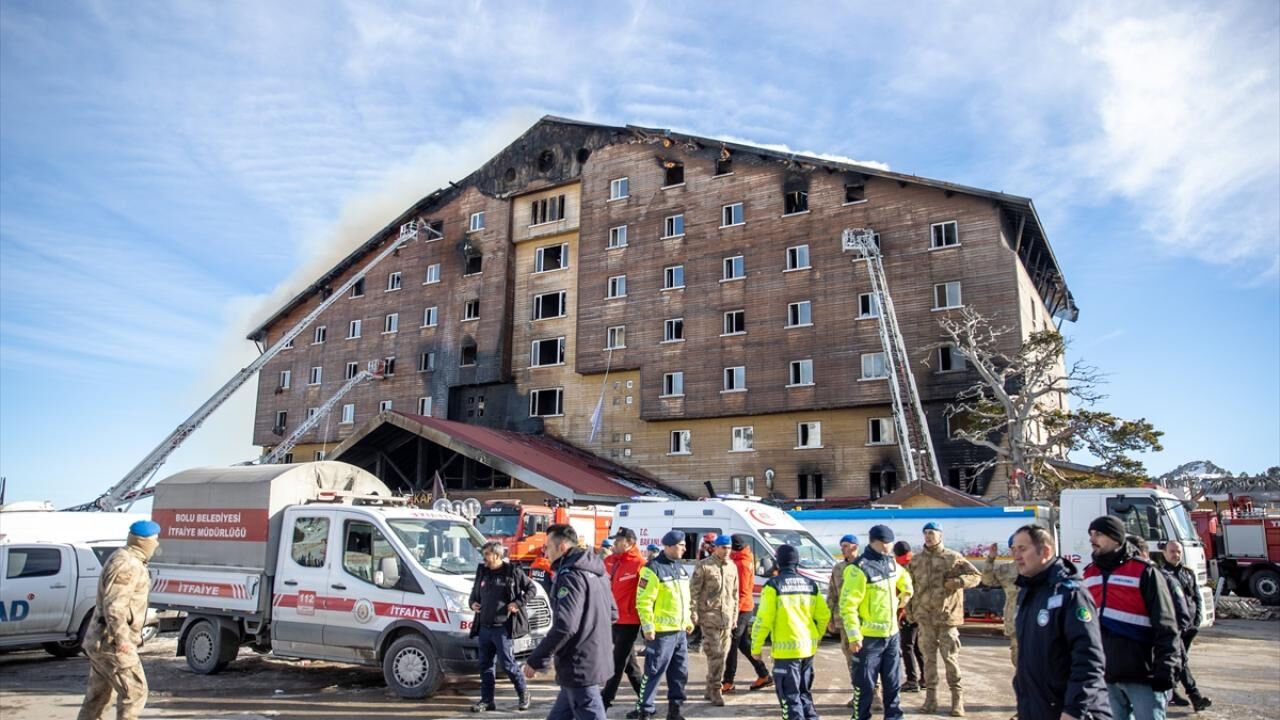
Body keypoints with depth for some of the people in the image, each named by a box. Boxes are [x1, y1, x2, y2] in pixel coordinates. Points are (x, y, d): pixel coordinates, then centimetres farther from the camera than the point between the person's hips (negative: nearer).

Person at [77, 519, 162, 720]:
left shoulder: (122, 559, 14)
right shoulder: (128, 565, -20)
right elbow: (114, 606, -27)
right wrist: (122, 640, -27)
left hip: (100, 641, 10)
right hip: (111, 643, -10)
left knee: (99, 695, 17)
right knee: (134, 691, -5)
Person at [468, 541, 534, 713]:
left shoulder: (512, 572, -7)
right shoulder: (481, 572, 10)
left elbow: (531, 588, 0)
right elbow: (475, 592, 25)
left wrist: (518, 603, -10)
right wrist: (472, 603, 5)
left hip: (502, 628, -6)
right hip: (484, 627, 6)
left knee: (507, 663, -2)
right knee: (485, 665, 9)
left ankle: (524, 693, 17)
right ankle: (487, 700, 18)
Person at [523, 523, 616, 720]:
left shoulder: (570, 576, -17)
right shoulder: (596, 573, 13)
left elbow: (564, 626, -26)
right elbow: (612, 614, 19)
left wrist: (536, 660, -18)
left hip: (579, 665, -10)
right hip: (597, 659, 10)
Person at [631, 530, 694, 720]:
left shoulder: (680, 567, 15)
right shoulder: (653, 568, -13)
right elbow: (643, 601, -17)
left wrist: (687, 621, 22)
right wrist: (648, 627, -19)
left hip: (680, 631, 8)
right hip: (661, 632, -8)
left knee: (680, 672, 12)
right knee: (654, 672, -1)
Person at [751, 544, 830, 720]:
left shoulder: (774, 585, -9)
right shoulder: (810, 584, 7)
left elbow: (763, 620, -13)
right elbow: (824, 615, 8)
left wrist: (756, 647, -4)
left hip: (786, 649, -6)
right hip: (808, 648, 6)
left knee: (790, 696, 1)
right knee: (805, 692, 21)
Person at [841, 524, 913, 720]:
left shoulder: (890, 562, 7)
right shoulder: (859, 569, -18)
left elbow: (904, 576, 34)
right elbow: (848, 605, -20)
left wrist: (906, 593, 21)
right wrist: (853, 636, -22)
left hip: (891, 634, 7)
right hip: (869, 637, -7)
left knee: (892, 681, 16)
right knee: (865, 683, 2)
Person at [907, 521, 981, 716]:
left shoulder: (954, 558, -2)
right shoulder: (916, 561, 7)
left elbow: (976, 575, 1)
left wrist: (958, 581, -15)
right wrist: (909, 610, 7)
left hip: (947, 615, -3)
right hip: (924, 616, 3)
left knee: (950, 657, 0)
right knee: (928, 657, 8)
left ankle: (957, 697, 10)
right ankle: (930, 696, 15)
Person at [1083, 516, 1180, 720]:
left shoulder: (1144, 572, -5)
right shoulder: (1090, 574, 12)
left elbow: (1165, 628, -8)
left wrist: (1165, 672, -13)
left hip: (1142, 677, -5)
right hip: (1106, 675, 5)